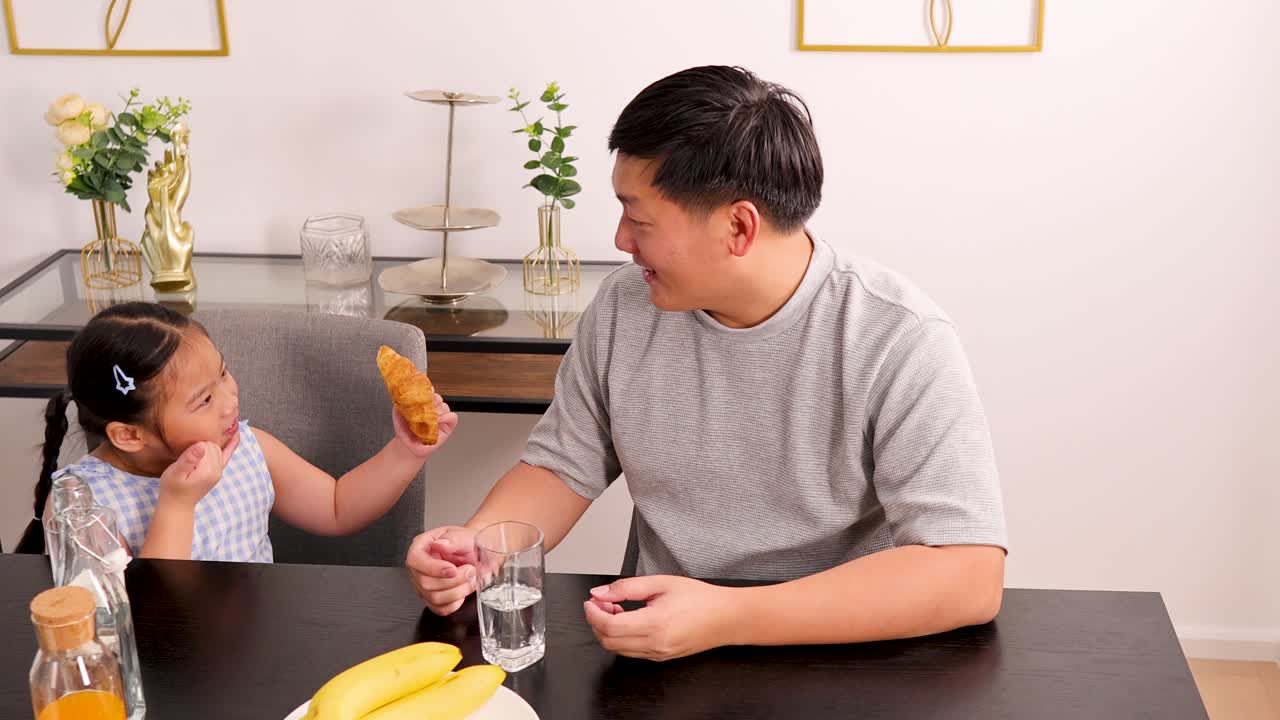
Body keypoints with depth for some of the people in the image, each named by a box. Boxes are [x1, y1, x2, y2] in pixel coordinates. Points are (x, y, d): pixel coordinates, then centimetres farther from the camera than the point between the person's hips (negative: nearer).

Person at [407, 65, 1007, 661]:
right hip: (654, 658, 3)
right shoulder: (622, 309, -1)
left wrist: (730, 617, -30)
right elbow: (564, 467, 10)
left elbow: (969, 574, -22)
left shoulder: (899, 342, -17)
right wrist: (475, 547, -11)